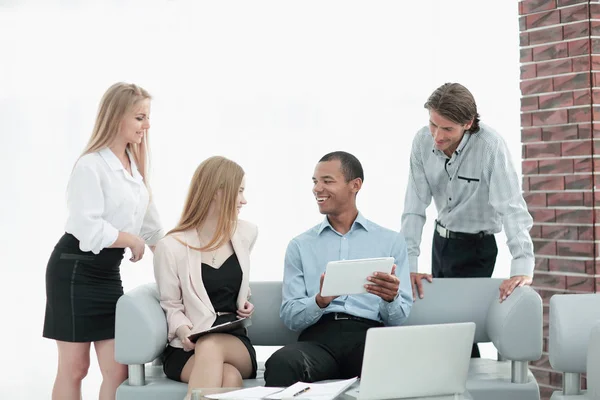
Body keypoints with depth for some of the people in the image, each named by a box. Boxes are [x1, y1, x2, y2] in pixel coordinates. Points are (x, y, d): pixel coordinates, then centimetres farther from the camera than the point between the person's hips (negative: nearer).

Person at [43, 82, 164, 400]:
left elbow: (151, 225, 19)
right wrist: (133, 241, -12)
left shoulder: (134, 165, 14)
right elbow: (90, 230, -24)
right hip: (75, 271, -8)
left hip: (109, 272, 8)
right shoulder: (91, 166, -15)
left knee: (118, 369, 2)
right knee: (74, 367, 1)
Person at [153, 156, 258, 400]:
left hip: (235, 343, 3)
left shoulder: (246, 233, 12)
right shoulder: (172, 247, -4)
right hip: (186, 349, -3)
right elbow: (171, 306, 2)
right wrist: (183, 330, -18)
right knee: (228, 378, -39)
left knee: (210, 346, -38)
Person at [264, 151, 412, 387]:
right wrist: (320, 301, -14)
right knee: (281, 363, -36)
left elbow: (399, 317, 9)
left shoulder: (391, 241, 14)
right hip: (318, 337, 1)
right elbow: (290, 318, 8)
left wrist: (391, 298, -15)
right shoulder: (300, 246, 17)